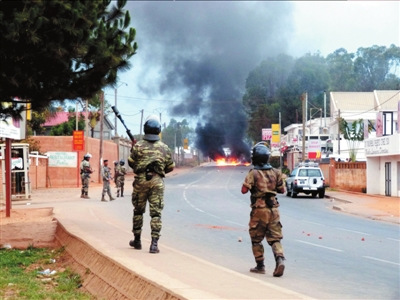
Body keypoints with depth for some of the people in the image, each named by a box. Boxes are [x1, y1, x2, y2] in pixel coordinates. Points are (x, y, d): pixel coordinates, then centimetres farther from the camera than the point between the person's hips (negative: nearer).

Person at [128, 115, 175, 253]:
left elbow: (131, 162, 3)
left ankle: (137, 240, 24)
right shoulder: (164, 147, 2)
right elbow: (171, 167, 9)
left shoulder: (138, 146, -5)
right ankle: (154, 243, -9)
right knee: (156, 213, 0)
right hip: (157, 182, 0)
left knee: (138, 211, 15)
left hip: (141, 181, 0)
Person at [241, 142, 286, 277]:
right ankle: (280, 260, -18)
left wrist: (248, 182, 5)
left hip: (259, 210, -3)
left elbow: (244, 190, -14)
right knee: (275, 238, 4)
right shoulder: (275, 172, 3)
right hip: (273, 210, 3)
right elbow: (282, 190, 12)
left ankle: (260, 266, 14)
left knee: (256, 240, 12)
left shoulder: (253, 173, -10)